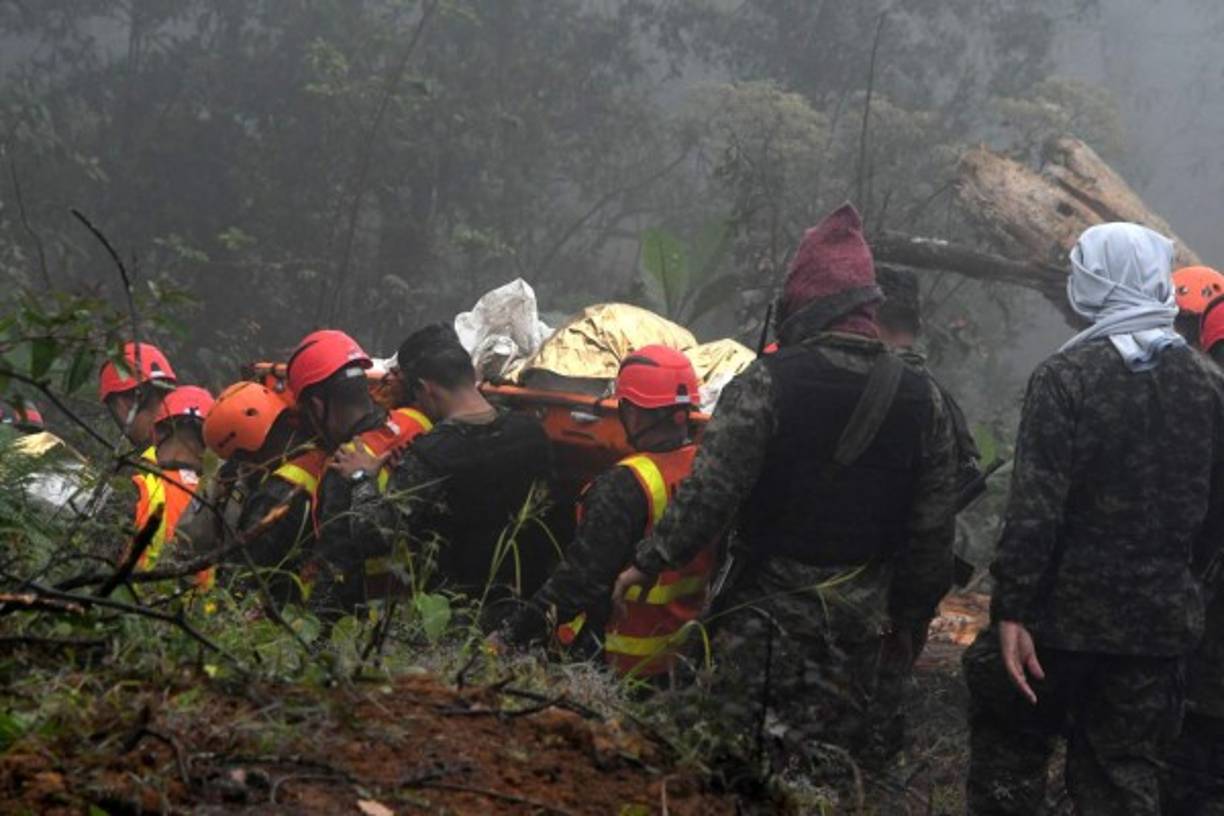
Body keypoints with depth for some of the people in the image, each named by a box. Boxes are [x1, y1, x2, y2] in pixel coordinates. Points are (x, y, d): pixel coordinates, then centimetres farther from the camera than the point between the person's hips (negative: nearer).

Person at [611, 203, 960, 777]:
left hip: (770, 606, -4)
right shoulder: (921, 400, 3)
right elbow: (930, 530, 7)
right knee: (840, 746, 13)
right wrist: (907, 618, 18)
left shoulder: (769, 381, -12)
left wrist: (651, 561, -4)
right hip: (859, 616, 4)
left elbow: (711, 489, -16)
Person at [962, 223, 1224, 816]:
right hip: (1159, 620, 4)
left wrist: (1010, 610, -16)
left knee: (1010, 749, 10)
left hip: (1063, 610, -4)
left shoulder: (1066, 376, -12)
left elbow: (1035, 506, -18)